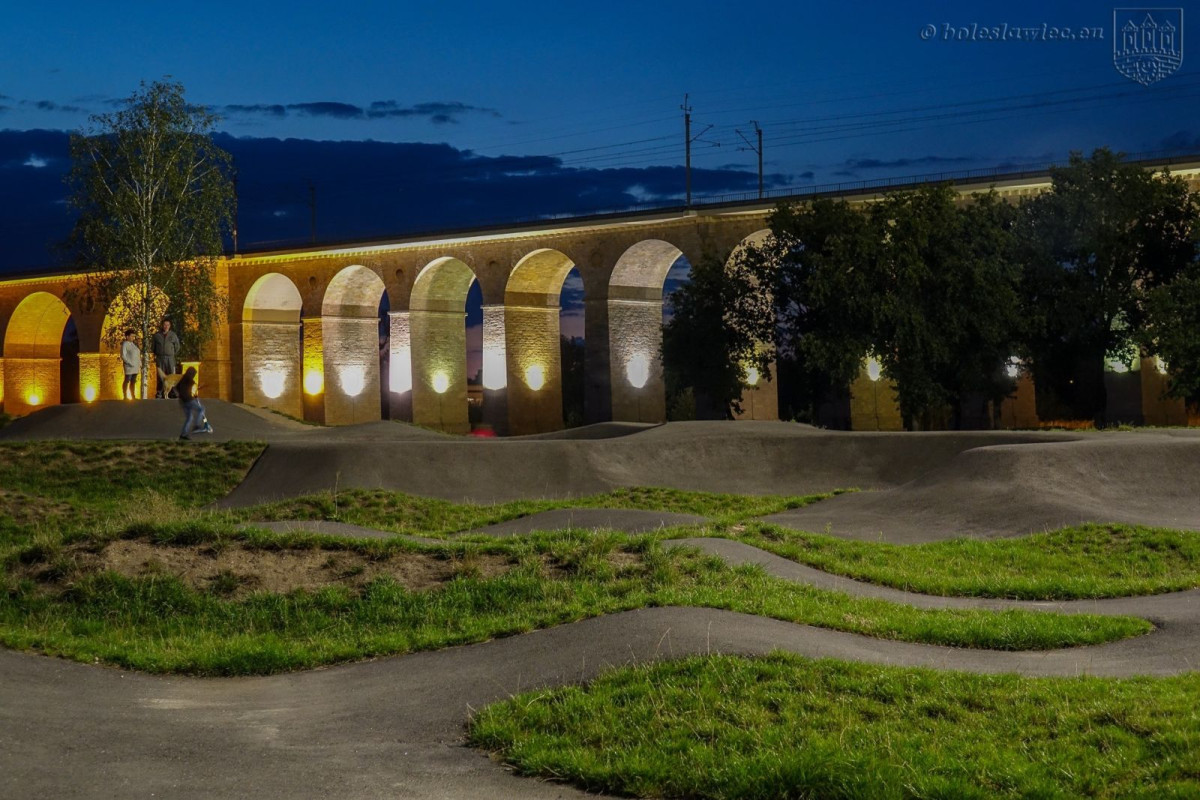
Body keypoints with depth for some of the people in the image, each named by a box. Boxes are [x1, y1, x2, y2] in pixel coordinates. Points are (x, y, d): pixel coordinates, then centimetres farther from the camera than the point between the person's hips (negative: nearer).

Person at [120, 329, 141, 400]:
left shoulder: (133, 344, 16)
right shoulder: (124, 344, -10)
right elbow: (123, 356, -16)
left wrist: (140, 365, 12)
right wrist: (130, 364, -20)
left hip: (135, 366, 8)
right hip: (129, 366, -8)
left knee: (133, 382, 8)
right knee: (127, 381, -4)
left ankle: (133, 397, 9)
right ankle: (125, 397, -1)